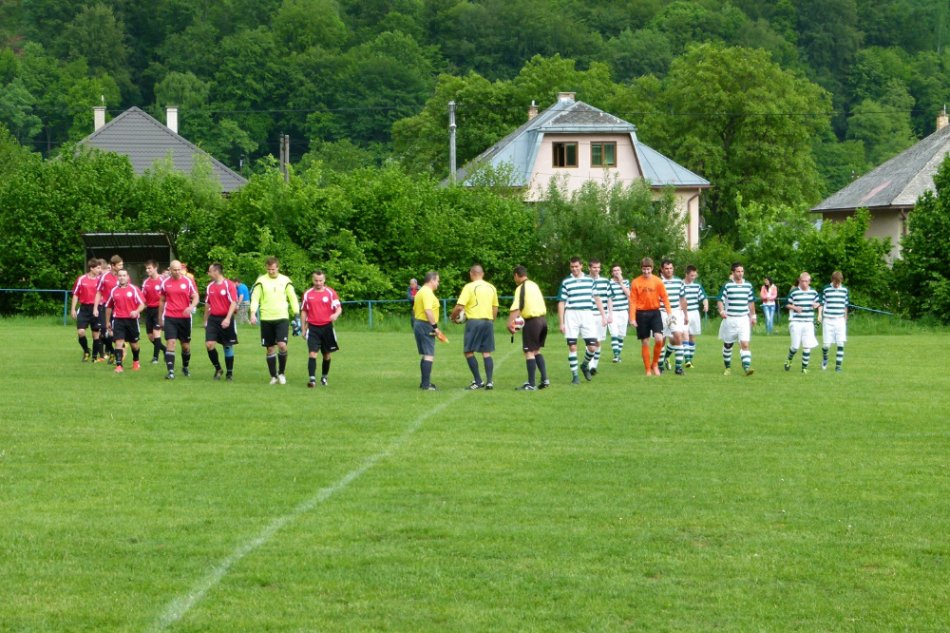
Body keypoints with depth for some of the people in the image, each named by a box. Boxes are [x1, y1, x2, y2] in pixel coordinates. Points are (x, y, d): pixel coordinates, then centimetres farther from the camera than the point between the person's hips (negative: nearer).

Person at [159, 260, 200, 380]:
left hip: (184, 318, 0)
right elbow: (162, 301, 14)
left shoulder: (188, 282, 0)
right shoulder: (165, 283, 5)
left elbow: (195, 297, 0)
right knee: (170, 343, -13)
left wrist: (191, 307, -22)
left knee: (186, 345, 9)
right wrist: (160, 319, 16)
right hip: (169, 318, 0)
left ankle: (185, 367, 32)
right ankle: (170, 371, -15)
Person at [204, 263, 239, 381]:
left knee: (228, 346, 3)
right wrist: (205, 320, 18)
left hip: (225, 319, -4)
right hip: (213, 318, 4)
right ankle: (218, 369, 7)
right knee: (209, 344, -10)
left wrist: (228, 319, -23)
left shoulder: (229, 285, -8)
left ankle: (230, 373, 14)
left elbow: (233, 303, -13)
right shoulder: (210, 286, 9)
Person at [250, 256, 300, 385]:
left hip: (282, 318, -1)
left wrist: (296, 316, 6)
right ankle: (273, 376, 14)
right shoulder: (261, 281, 1)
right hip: (266, 319, 1)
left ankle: (281, 373, 3)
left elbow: (293, 298, 9)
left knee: (282, 345, -15)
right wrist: (253, 313, -15)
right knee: (270, 349, 4)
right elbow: (255, 297, -1)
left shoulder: (285, 280, 4)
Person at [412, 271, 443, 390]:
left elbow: (414, 310, 22)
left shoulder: (420, 292, 17)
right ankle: (426, 384, -14)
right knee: (429, 355, -10)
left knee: (425, 355, 17)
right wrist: (435, 327, -21)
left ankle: (424, 382, 21)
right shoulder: (428, 293, -14)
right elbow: (428, 311, -25)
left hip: (417, 323, 10)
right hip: (426, 326, -10)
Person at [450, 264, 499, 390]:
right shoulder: (491, 288, 10)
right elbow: (495, 308, 16)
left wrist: (453, 317, 4)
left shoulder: (469, 287, -8)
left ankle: (478, 381, -2)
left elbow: (459, 306, -13)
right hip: (488, 321, 6)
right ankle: (489, 381, 1)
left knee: (469, 351, 3)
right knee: (487, 352, 8)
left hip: (474, 320, -6)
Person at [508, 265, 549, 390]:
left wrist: (510, 323, -28)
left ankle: (531, 384, -3)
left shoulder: (521, 288, -11)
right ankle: (544, 380, 13)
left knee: (529, 352, -2)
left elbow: (516, 307, -23)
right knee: (537, 351, 18)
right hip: (543, 319, 8)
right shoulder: (534, 285, 15)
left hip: (532, 321, -8)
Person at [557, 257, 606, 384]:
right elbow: (561, 303, 3)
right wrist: (561, 322, -2)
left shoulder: (589, 280, 10)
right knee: (572, 347, -4)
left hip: (587, 315, 2)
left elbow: (597, 298, 16)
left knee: (592, 347, -4)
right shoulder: (566, 282, 3)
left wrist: (603, 315, 10)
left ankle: (585, 365, 25)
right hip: (571, 315, -2)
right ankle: (574, 375, 5)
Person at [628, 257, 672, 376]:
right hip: (641, 313, 0)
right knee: (645, 342, 3)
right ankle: (648, 369, 12)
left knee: (659, 338, -15)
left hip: (654, 312, 0)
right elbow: (632, 301, -2)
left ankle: (655, 364, 5)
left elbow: (664, 298, 2)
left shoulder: (657, 282, 0)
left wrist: (669, 313, -7)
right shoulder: (635, 283, -2)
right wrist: (632, 318, -7)